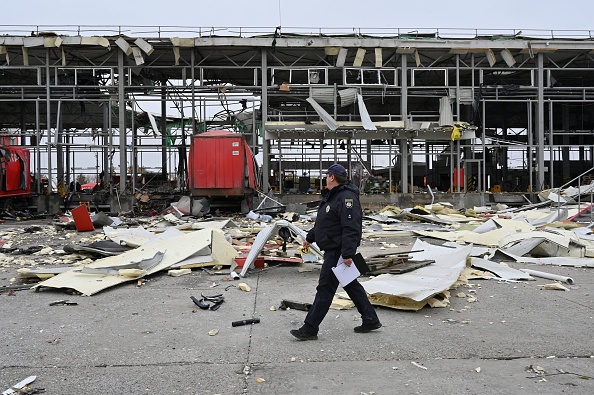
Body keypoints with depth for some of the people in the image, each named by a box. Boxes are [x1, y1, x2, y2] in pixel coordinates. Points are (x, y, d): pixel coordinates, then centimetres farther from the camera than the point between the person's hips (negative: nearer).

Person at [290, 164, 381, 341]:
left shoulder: (347, 198, -19)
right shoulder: (331, 196, 15)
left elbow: (351, 229, -26)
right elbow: (321, 223, 27)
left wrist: (348, 254, -29)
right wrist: (310, 238, 29)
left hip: (338, 252, -11)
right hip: (332, 250, 11)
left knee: (325, 288, -5)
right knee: (351, 285, 16)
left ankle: (310, 329, 2)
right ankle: (370, 320, 25)